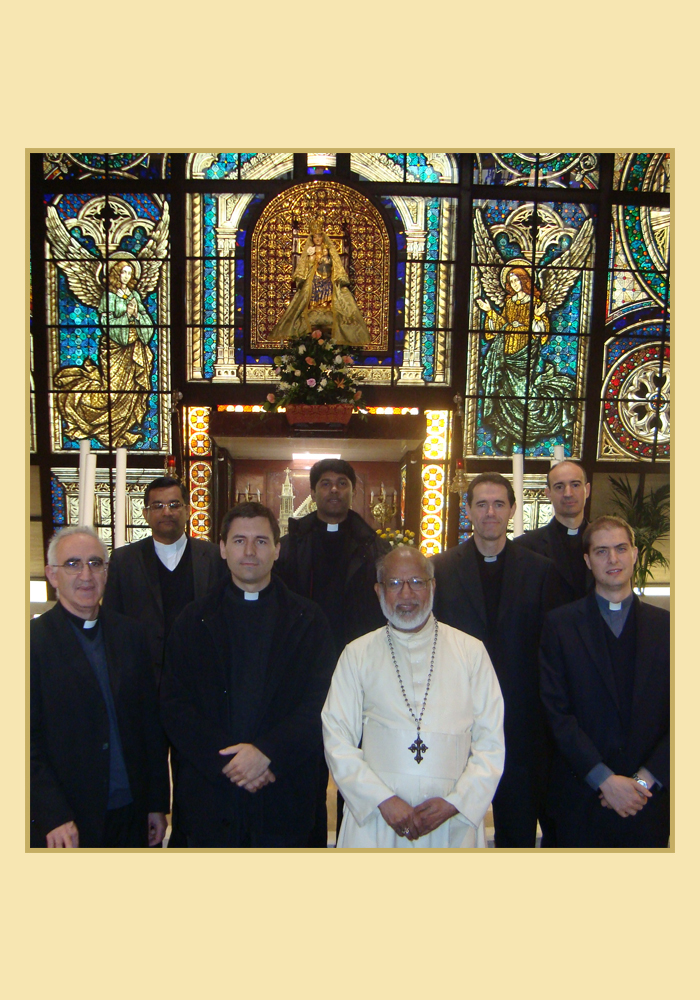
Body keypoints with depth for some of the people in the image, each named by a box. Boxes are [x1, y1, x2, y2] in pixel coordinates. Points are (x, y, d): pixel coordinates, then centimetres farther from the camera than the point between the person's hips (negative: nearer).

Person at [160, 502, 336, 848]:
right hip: (210, 797, 1)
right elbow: (174, 706, -1)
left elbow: (320, 703, -5)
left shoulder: (308, 619, 3)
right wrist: (224, 761, -13)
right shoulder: (193, 621, 5)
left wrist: (267, 753, -17)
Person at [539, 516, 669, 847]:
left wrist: (646, 779, -9)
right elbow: (557, 713, -6)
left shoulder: (665, 625, 4)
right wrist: (605, 779, -13)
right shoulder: (560, 624, -1)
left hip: (649, 797, 1)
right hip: (582, 798, -1)